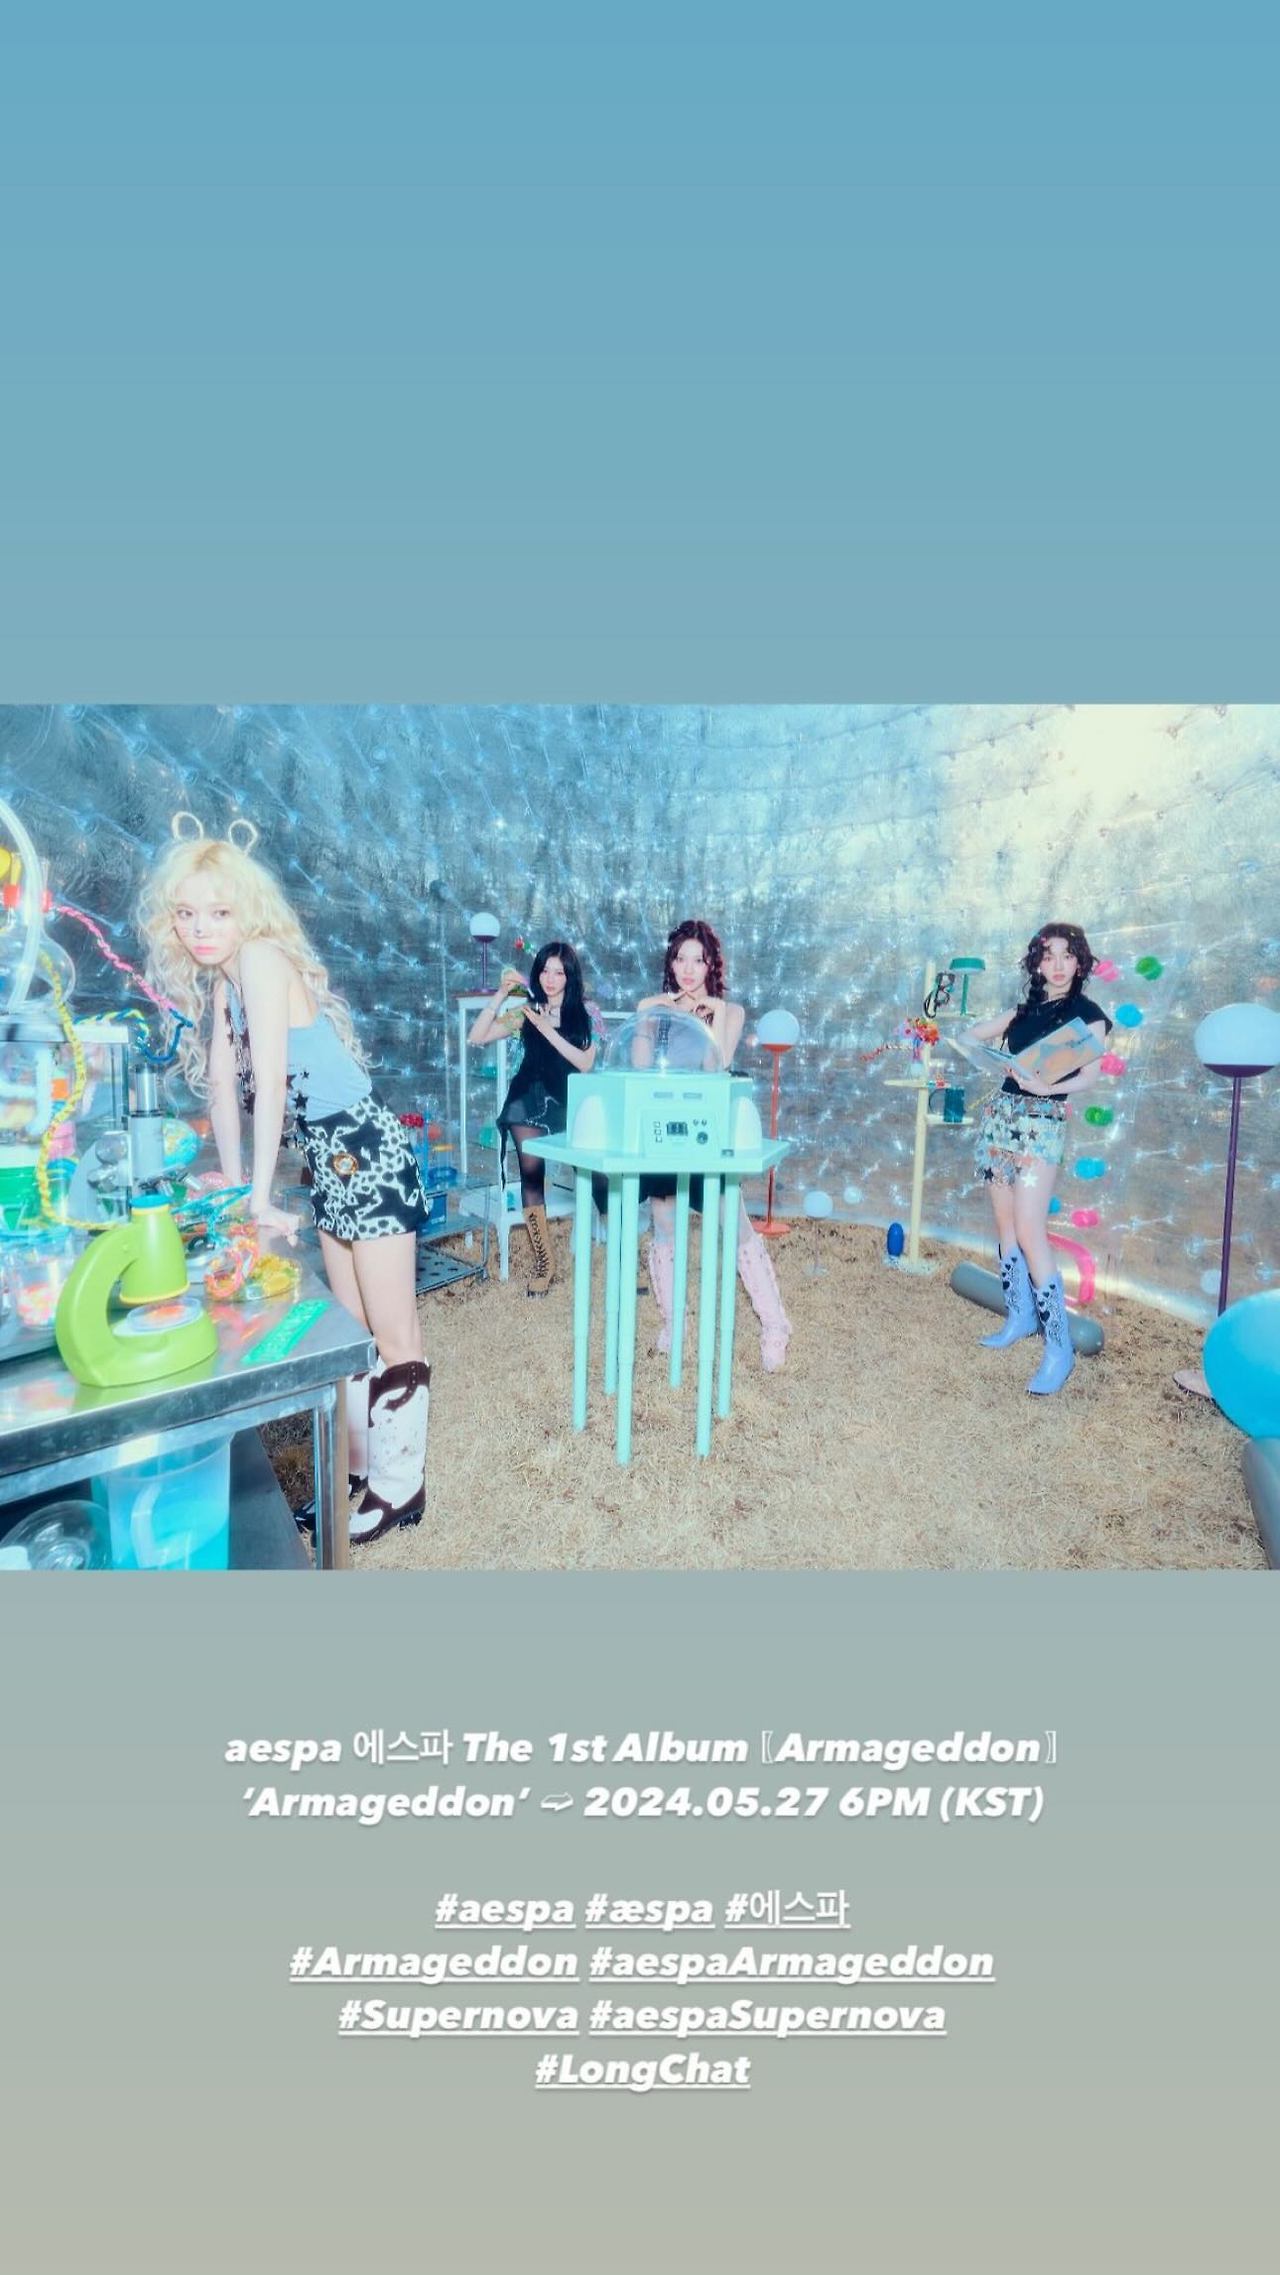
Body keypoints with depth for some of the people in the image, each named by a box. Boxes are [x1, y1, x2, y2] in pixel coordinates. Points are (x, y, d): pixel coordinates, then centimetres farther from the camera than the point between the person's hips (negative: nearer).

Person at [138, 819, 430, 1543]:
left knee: (393, 1334, 2)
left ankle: (399, 1487, 16)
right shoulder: (214, 979, 12)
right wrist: (233, 1183, 8)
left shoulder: (262, 958, -16)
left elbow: (271, 1083, -23)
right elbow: (224, 1086, 11)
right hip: (328, 1161, 10)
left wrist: (260, 1197, -24)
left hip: (365, 1151, -9)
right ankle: (362, 1469, 33)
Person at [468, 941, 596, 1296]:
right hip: (529, 1096, 0)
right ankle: (544, 1261, -9)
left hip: (568, 1100, 0)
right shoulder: (525, 1010, 12)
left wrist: (549, 1030, -9)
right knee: (531, 1169, -18)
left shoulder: (586, 1014, 9)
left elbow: (585, 1063, -3)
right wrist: (501, 995, -2)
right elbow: (476, 1037, 4)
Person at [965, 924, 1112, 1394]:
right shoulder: (1028, 1008, 17)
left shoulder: (1088, 1013, 0)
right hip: (1000, 1114, 6)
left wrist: (1051, 1087, -29)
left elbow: (1090, 1074, -12)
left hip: (1041, 1123, -6)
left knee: (1029, 1232, -14)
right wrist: (1014, 1014, 8)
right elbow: (974, 1034, 18)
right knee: (1005, 1224, 9)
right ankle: (1019, 1316, 23)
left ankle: (1059, 1347, -8)